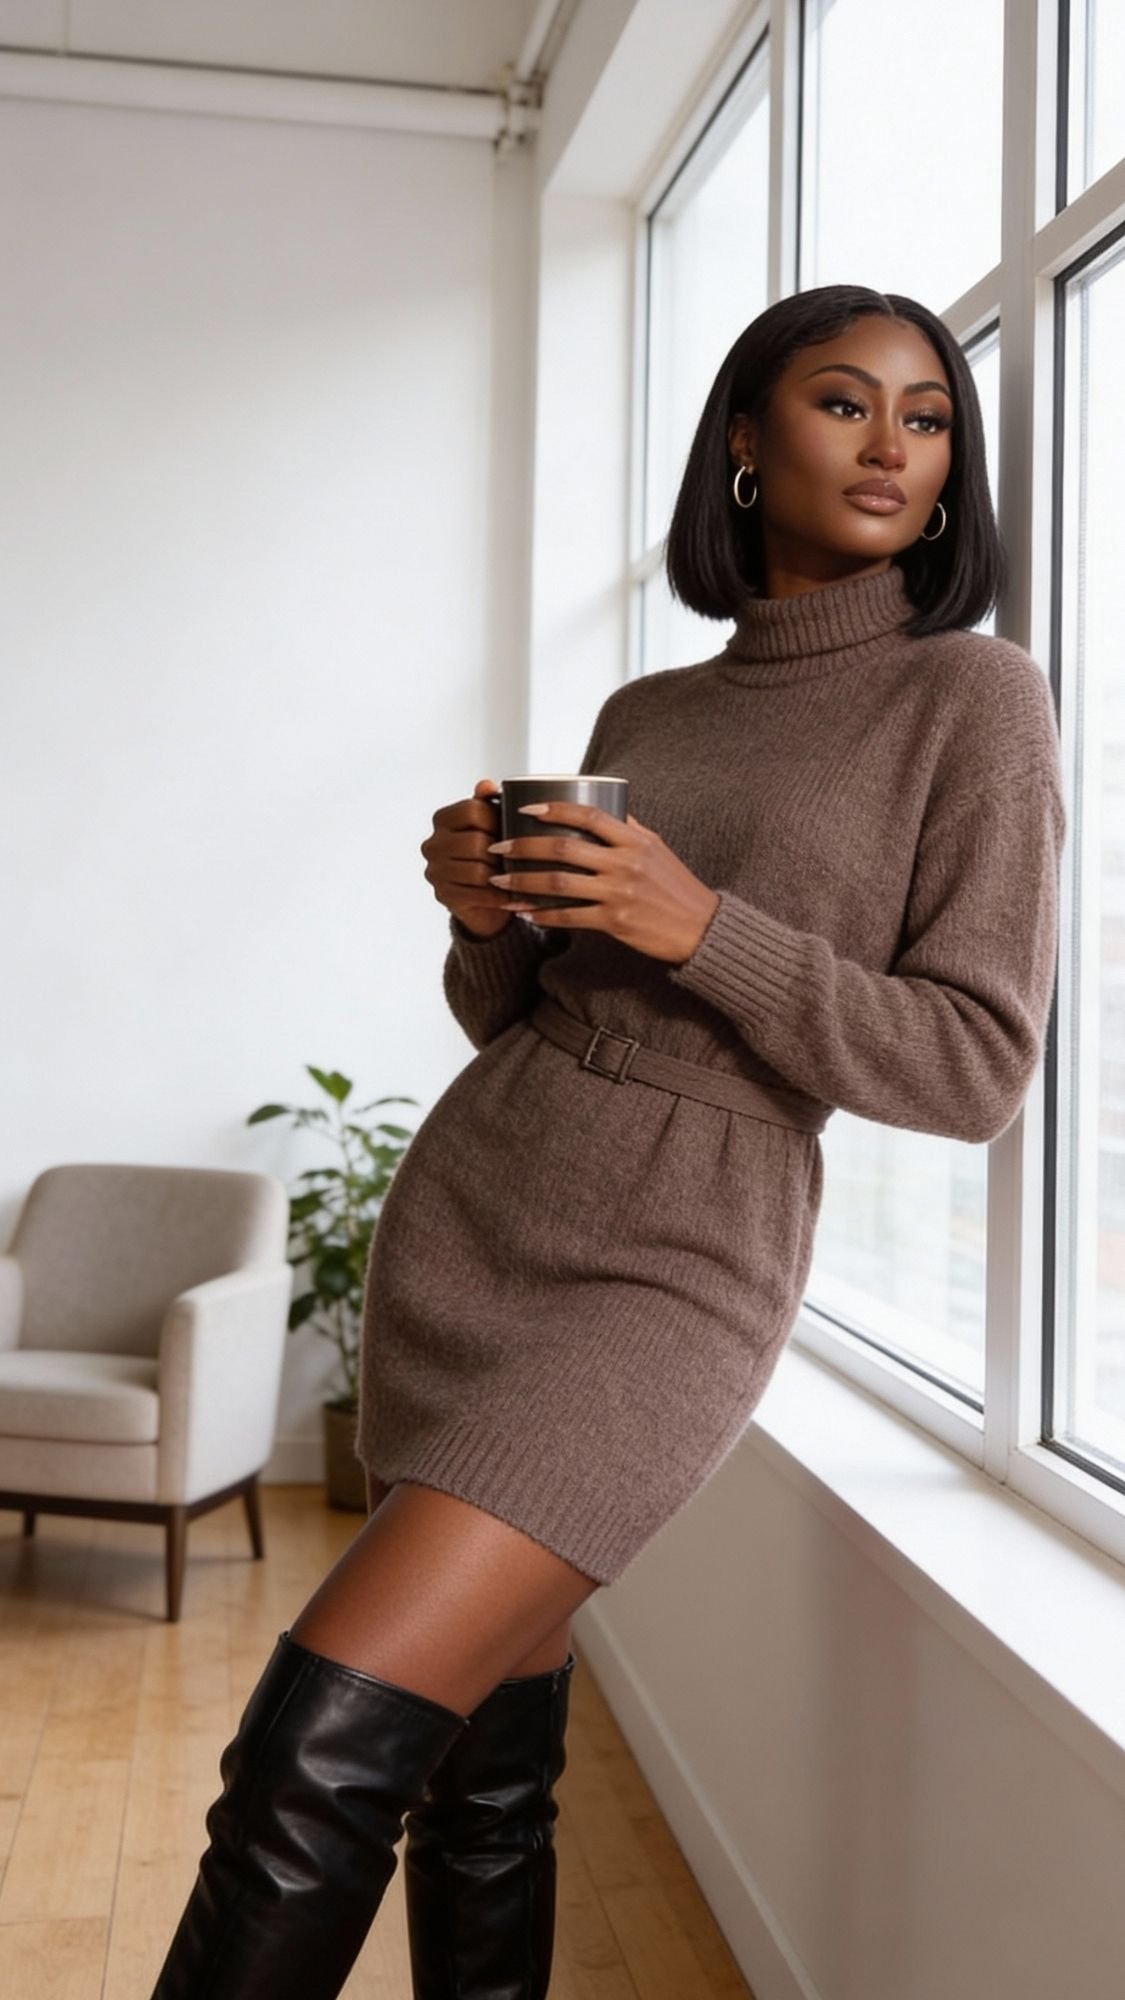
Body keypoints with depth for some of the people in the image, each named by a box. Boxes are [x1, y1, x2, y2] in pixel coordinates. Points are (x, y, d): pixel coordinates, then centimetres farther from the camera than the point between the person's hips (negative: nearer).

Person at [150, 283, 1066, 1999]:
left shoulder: (974, 700, -1)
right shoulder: (643, 715, 14)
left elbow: (976, 1066, -6)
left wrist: (700, 929, -17)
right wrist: (485, 917, -5)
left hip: (671, 1270, -5)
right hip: (459, 1213, 5)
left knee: (318, 1759, -15)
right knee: (486, 1768, 7)